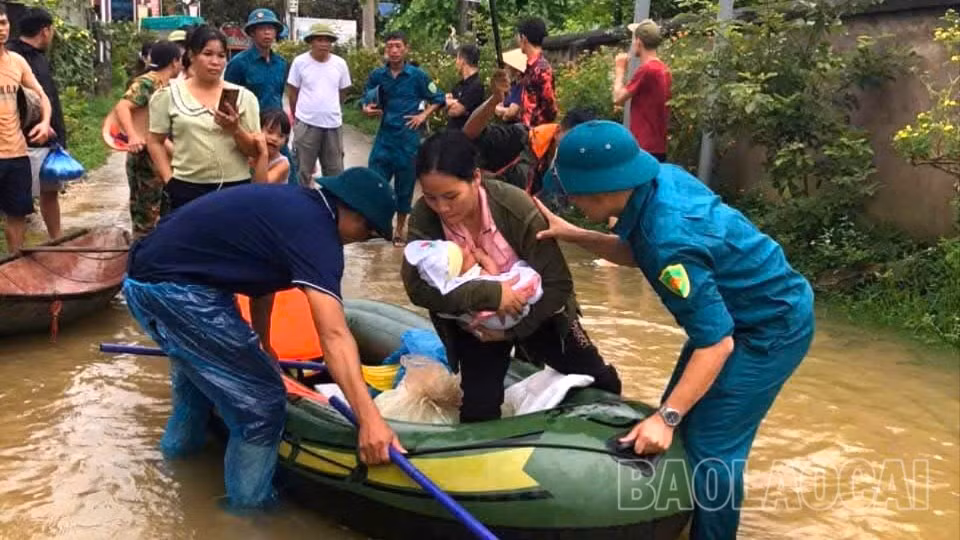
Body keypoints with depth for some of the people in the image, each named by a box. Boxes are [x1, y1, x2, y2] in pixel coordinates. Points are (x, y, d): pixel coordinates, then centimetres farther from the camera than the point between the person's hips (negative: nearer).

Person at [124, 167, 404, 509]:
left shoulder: (293, 205, 13)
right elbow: (333, 336, -27)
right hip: (175, 292, -11)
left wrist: (260, 347, 40)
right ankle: (248, 508, 16)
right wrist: (369, 418, -30)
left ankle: (178, 449, 59)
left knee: (200, 361, 36)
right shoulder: (314, 229, -16)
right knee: (261, 404, -2)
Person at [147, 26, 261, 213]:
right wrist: (169, 180, -3)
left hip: (236, 188, 1)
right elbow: (155, 142, 6)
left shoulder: (243, 97, 4)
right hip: (187, 189, -1)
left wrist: (235, 129, -16)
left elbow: (255, 151, 2)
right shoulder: (169, 95, 3)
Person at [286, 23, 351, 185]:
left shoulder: (340, 63, 1)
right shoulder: (300, 62, -6)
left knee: (335, 171, 11)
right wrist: (300, 115, 11)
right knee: (303, 171, 7)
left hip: (333, 125, 3)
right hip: (306, 124, -2)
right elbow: (292, 93, 4)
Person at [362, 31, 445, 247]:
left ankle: (400, 227, 23)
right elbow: (366, 101, 13)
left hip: (408, 137, -2)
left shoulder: (417, 75, -4)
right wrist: (367, 109, -8)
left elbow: (438, 99, 6)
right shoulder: (377, 75, 3)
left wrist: (423, 116, -6)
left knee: (405, 184, 7)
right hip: (385, 135, 2)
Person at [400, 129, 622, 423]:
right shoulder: (424, 218, -25)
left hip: (536, 313, 0)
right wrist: (490, 294, -40)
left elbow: (557, 284, -24)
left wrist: (513, 330, -27)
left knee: (601, 383, 13)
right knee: (478, 412, -5)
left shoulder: (517, 208, -31)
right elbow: (417, 285, -35)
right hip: (475, 324, 1)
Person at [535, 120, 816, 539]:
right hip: (746, 312, 10)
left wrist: (666, 417, -27)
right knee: (684, 423, 15)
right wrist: (574, 236, -3)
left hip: (772, 328, -10)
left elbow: (716, 343, -31)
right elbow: (636, 254, 9)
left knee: (709, 448, -8)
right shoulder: (660, 179, -10)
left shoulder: (670, 240, -36)